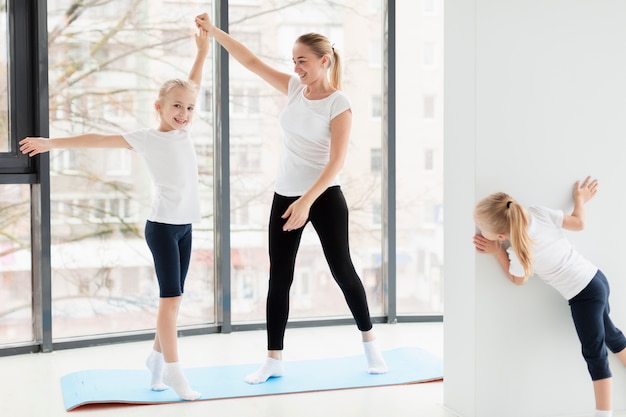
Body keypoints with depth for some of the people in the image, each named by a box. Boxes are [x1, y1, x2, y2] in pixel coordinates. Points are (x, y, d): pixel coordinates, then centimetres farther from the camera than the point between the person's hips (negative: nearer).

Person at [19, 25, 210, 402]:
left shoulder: (183, 131, 7)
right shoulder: (147, 138, -9)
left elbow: (192, 85, 16)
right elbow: (96, 139, -8)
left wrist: (203, 50, 15)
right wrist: (52, 143, -7)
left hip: (185, 226, 7)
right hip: (162, 226, -7)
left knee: (174, 297, 11)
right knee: (171, 296, -9)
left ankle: (157, 360, 23)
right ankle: (172, 370, -4)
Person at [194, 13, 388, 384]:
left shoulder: (339, 104, -13)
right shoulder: (295, 88, 4)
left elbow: (337, 160, -20)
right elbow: (252, 61, 3)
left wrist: (307, 201, -28)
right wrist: (214, 32, -5)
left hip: (324, 197, -5)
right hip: (285, 196, 6)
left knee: (342, 269, 5)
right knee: (279, 278, 5)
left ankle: (370, 344, 25)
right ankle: (274, 360, 13)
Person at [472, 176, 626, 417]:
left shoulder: (518, 253, -24)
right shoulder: (539, 212, -10)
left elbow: (518, 280, -1)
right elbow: (578, 223, 4)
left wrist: (498, 252, -1)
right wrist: (580, 198, 21)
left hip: (584, 296, -8)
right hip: (596, 279, 8)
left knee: (595, 353, -2)